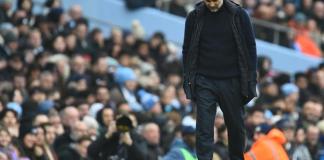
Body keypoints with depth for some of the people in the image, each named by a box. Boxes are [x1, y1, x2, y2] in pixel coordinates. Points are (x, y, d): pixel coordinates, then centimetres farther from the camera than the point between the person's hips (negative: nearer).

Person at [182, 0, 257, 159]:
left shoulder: (238, 15, -2)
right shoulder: (195, 17, 1)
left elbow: (250, 47, 0)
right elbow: (187, 49, 7)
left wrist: (251, 81, -4)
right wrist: (188, 80, 1)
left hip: (231, 81, 0)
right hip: (204, 82, 0)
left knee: (236, 127, 9)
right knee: (204, 129, -7)